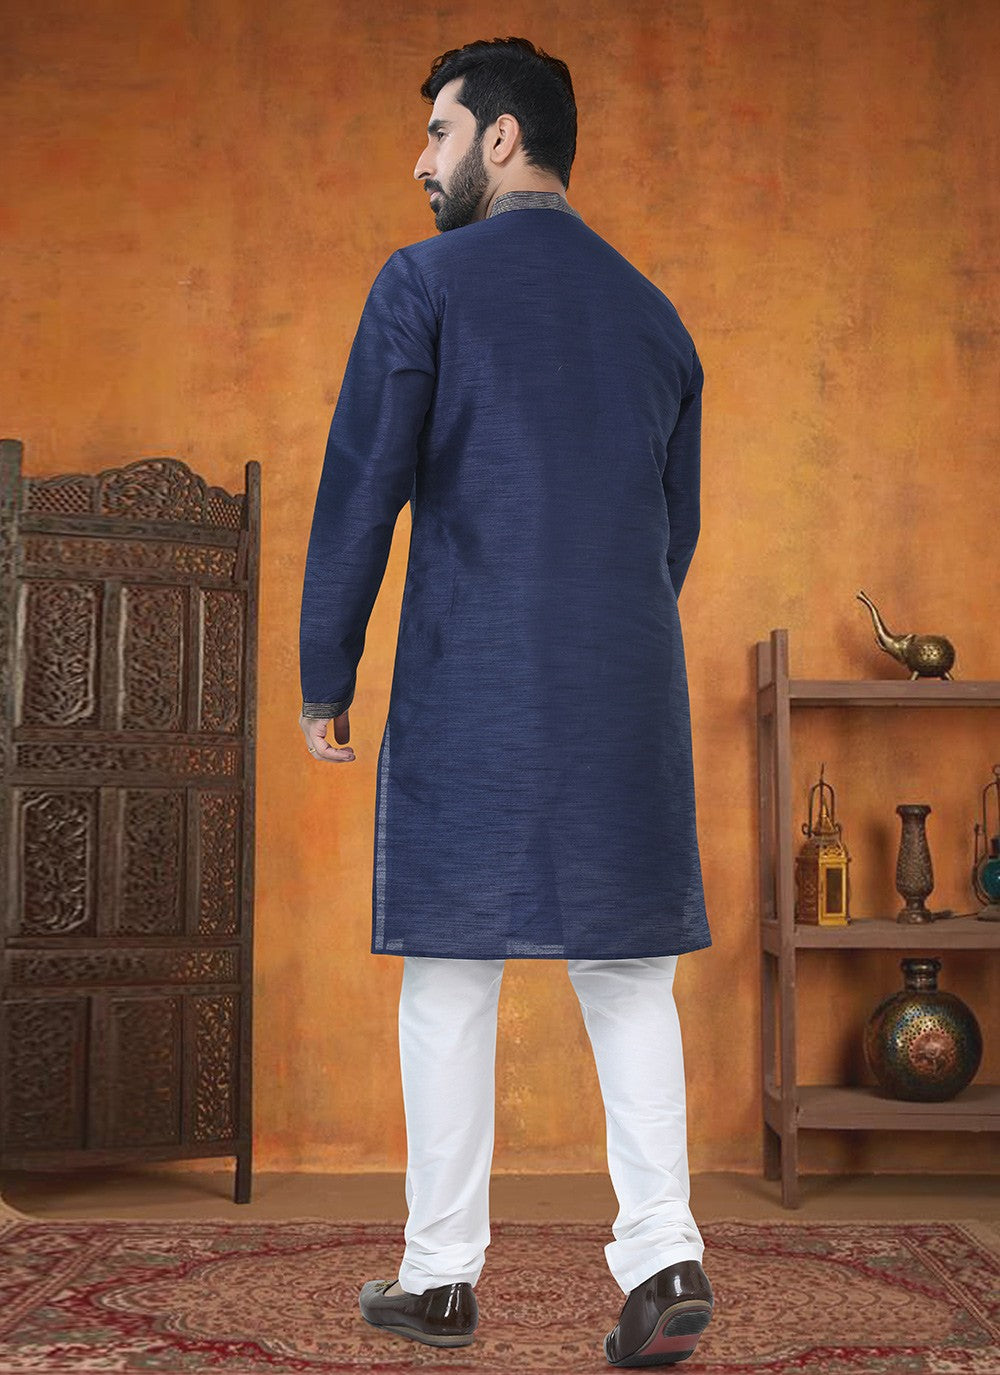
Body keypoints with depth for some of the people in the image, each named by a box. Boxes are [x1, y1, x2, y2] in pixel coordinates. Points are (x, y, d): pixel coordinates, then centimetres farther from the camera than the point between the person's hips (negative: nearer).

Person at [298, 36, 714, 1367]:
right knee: (627, 971, 9)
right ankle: (663, 1256, -1)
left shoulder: (426, 282, -1)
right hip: (632, 692, 4)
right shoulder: (656, 315, 14)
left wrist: (324, 680, 2)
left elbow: (361, 494, -6)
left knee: (452, 971, 4)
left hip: (468, 689, -4)